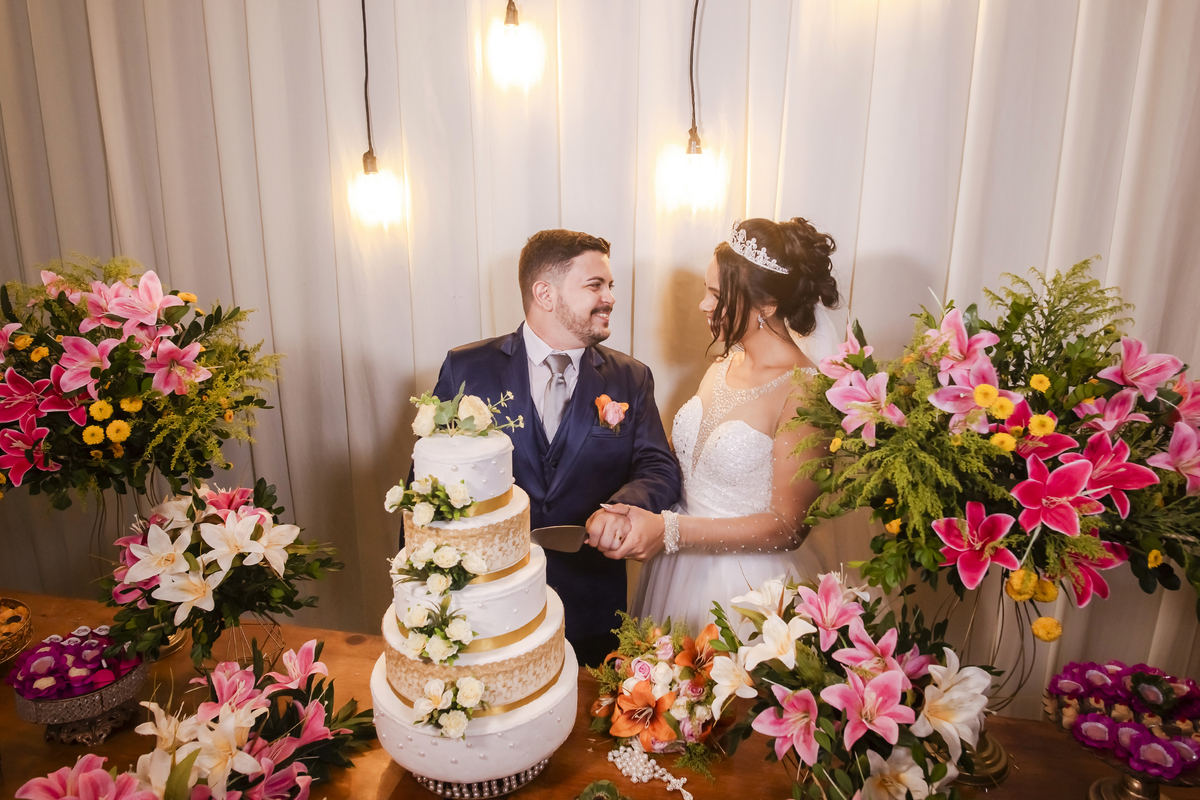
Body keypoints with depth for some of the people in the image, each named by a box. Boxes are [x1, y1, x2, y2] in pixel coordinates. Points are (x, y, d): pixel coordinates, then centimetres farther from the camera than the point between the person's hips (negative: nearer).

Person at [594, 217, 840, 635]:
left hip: (747, 583, -6)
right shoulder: (724, 366, 1)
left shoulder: (805, 393, -21)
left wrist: (671, 530, -27)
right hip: (681, 565, 7)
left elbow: (788, 527, -21)